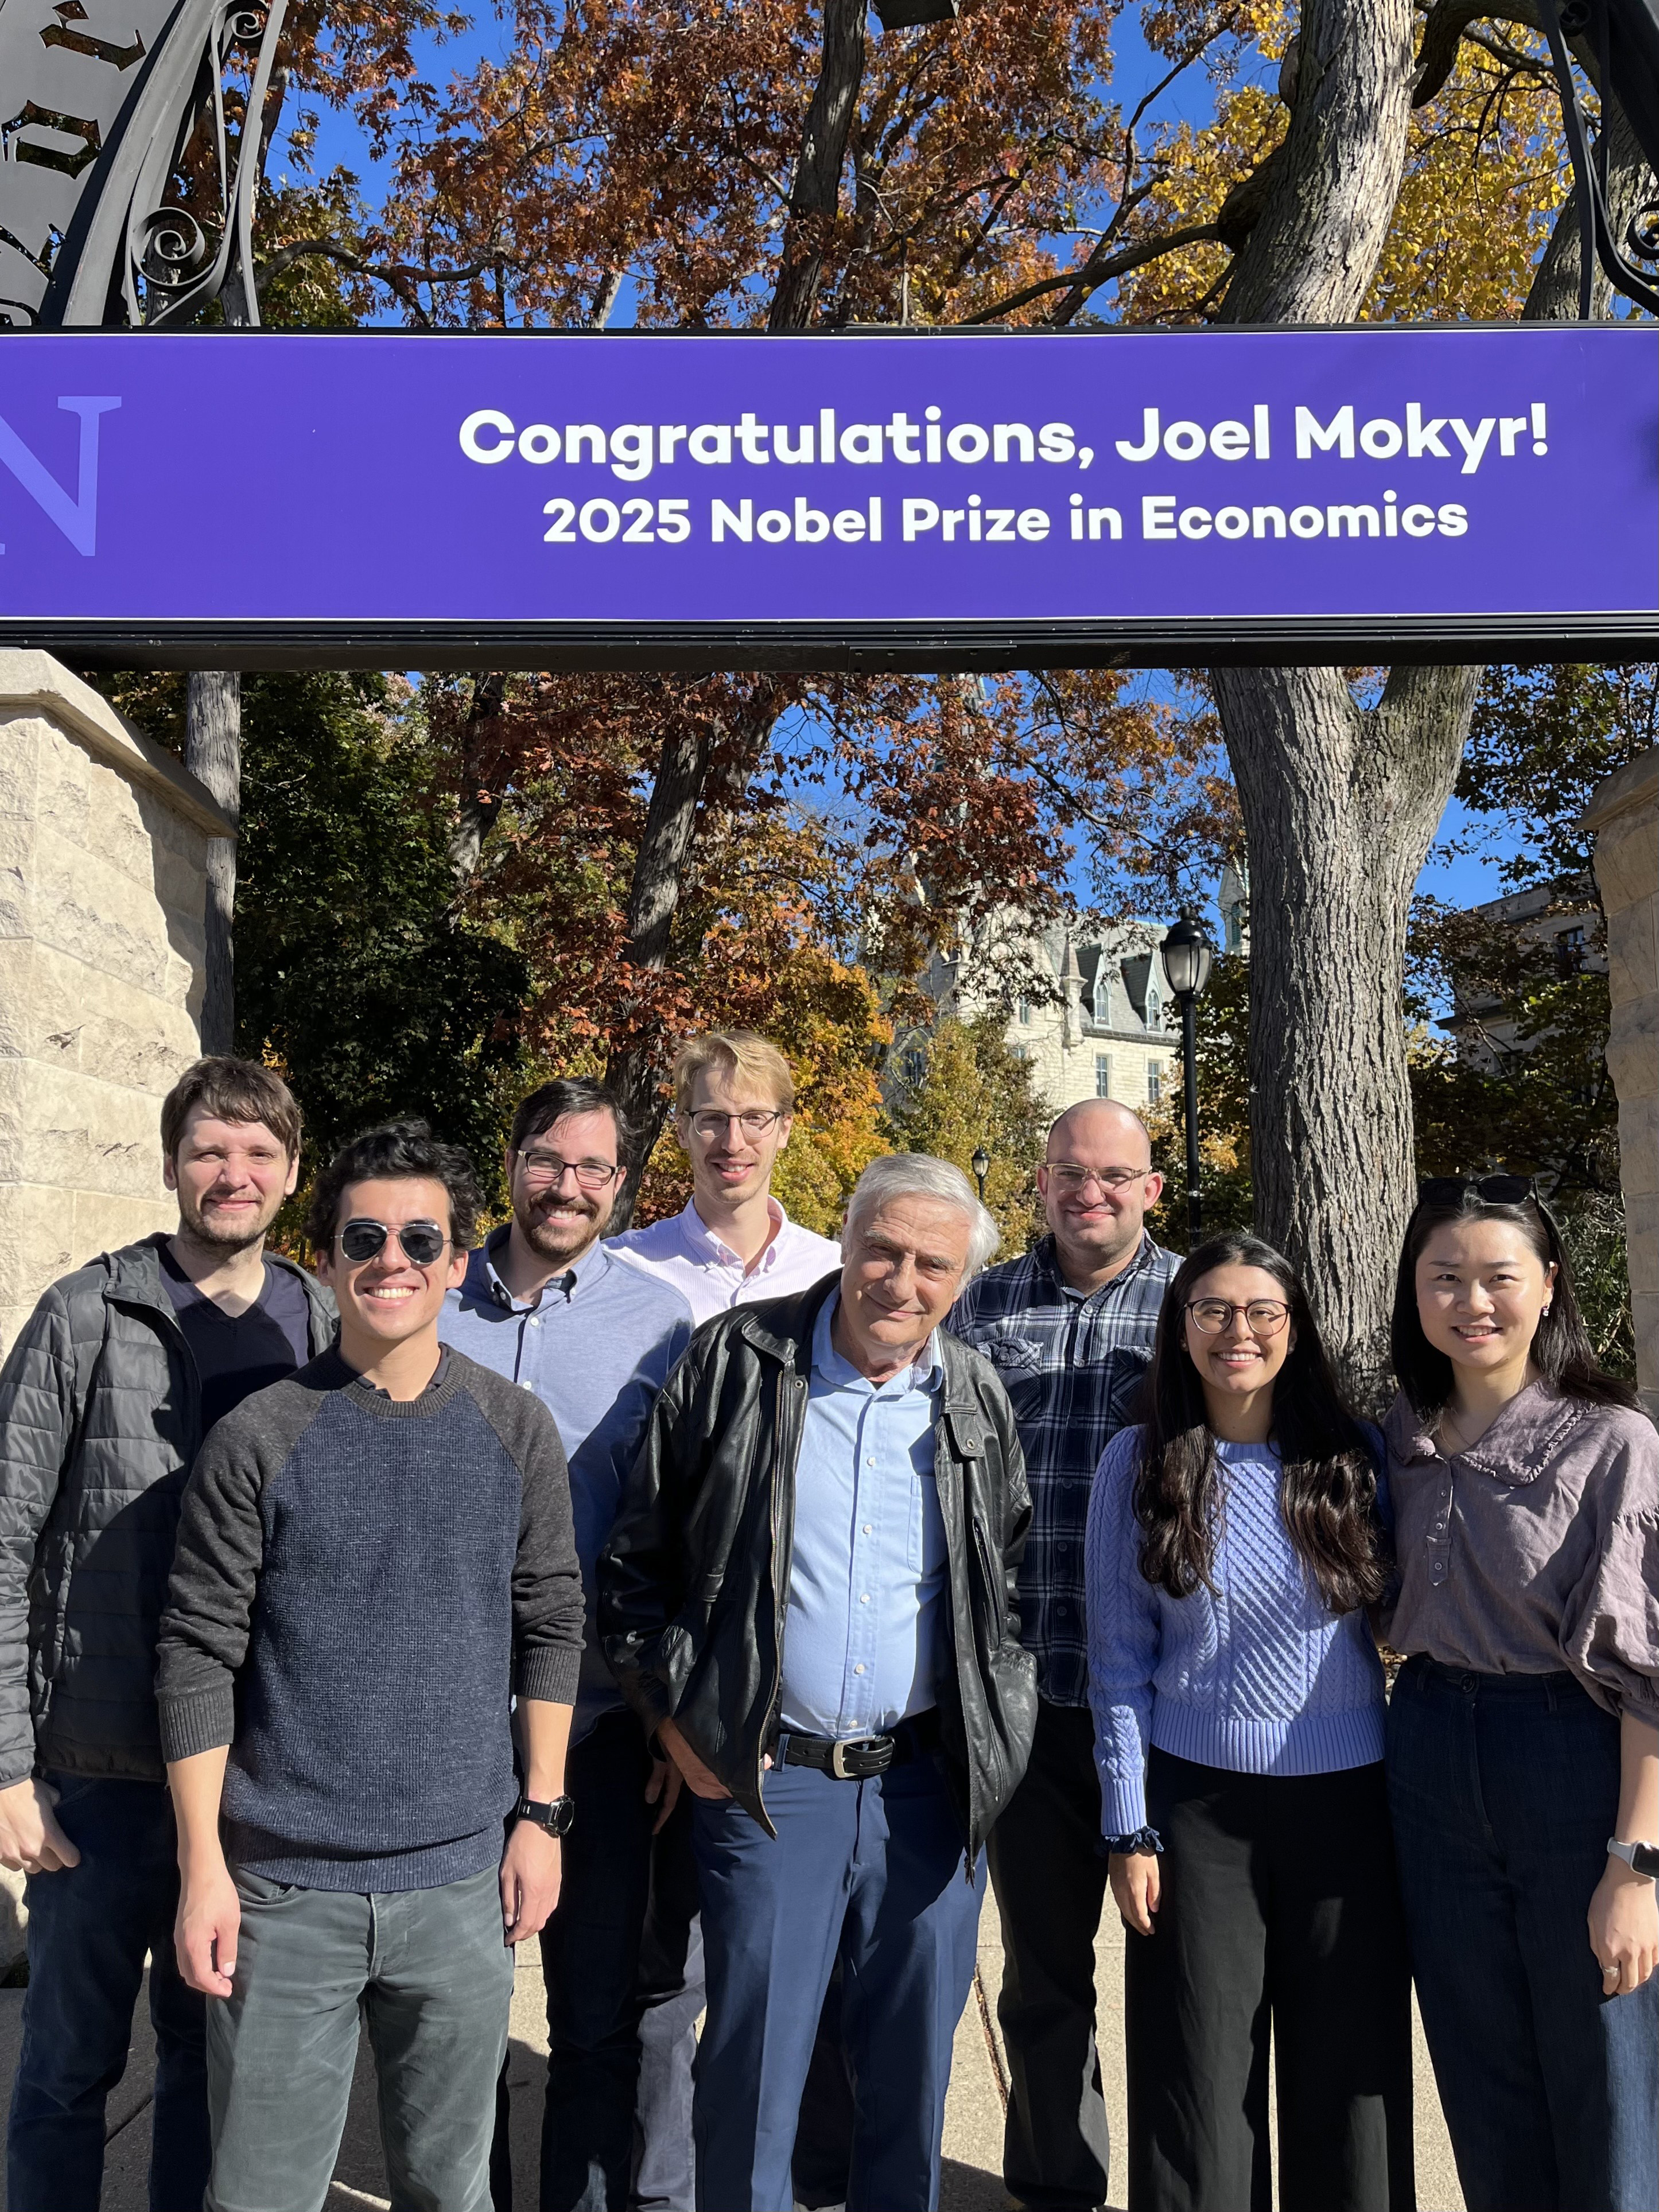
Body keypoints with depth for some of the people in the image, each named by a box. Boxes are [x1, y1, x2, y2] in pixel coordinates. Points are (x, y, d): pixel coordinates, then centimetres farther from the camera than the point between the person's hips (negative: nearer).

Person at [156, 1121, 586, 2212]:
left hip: (461, 1879, 2)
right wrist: (203, 1865, -6)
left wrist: (541, 1815, 3)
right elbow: (199, 1656, -4)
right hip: (284, 1887, -1)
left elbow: (551, 1626, 5)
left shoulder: (517, 1429, -1)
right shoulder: (260, 1438, -7)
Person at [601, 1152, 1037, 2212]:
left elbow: (1013, 1580, 15)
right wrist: (676, 1717, -5)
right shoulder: (738, 1360, -6)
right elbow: (637, 1559, -1)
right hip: (766, 1778, -2)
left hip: (933, 1785, 3)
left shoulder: (979, 1400, 3)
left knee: (916, 2064, 16)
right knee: (754, 2059, 7)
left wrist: (997, 1730, 6)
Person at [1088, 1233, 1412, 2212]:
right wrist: (1129, 1830, -3)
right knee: (1200, 2086, 7)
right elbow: (1119, 1660, -1)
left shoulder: (1358, 1457, 0)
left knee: (1349, 2075, 10)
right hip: (1197, 1804, -1)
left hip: (1347, 1801, 1)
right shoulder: (1139, 1461, -2)